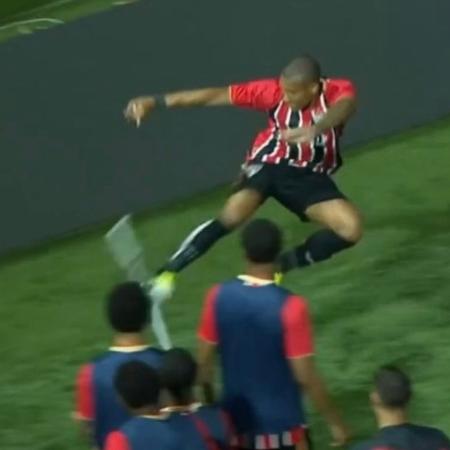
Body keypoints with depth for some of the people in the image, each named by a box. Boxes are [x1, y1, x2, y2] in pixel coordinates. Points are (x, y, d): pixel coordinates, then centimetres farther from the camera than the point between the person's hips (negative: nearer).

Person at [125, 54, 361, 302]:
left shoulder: (339, 91, -22)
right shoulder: (273, 91, -19)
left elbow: (345, 107, -47)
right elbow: (216, 95, -17)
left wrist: (316, 130, -72)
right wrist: (155, 101, -20)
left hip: (310, 176, 2)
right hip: (270, 164, -2)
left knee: (351, 228, -19)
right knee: (233, 215, -30)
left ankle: (281, 266, 0)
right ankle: (167, 272, -18)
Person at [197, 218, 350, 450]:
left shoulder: (219, 297, -9)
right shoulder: (290, 307, -22)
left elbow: (204, 362, 1)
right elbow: (306, 377, -18)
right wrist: (335, 422, -5)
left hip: (235, 420, 5)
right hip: (282, 424, -5)